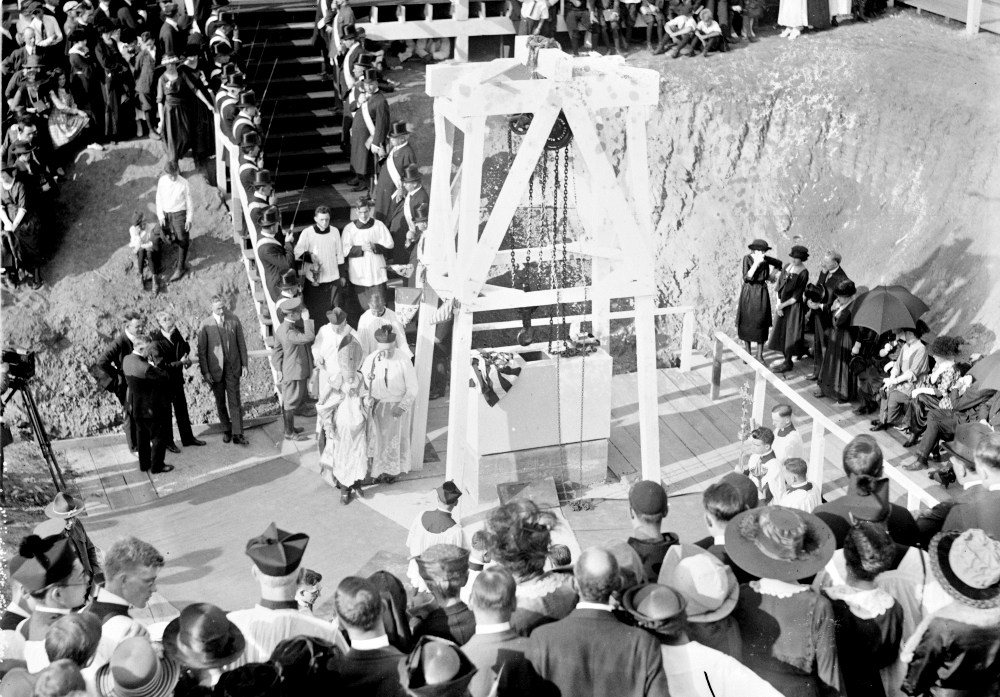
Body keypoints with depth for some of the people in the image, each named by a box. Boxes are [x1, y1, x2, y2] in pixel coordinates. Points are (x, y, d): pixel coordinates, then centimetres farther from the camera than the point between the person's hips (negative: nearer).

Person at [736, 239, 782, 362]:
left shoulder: (766, 259, -2)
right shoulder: (747, 258, -12)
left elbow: (780, 264, 16)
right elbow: (746, 278, -22)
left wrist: (772, 274, 7)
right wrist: (756, 263, -27)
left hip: (761, 293, 2)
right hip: (748, 293, -2)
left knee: (761, 324, 2)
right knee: (746, 323, 6)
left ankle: (759, 355, 11)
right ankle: (748, 353, 19)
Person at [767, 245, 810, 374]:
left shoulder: (803, 273, -17)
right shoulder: (787, 266, 2)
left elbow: (797, 296, -16)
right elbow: (779, 285, 4)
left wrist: (782, 305, -14)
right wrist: (778, 303, -5)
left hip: (794, 306, -7)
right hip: (783, 304, 7)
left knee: (789, 334, 2)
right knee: (781, 332, 13)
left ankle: (788, 363, 14)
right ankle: (786, 360, 25)